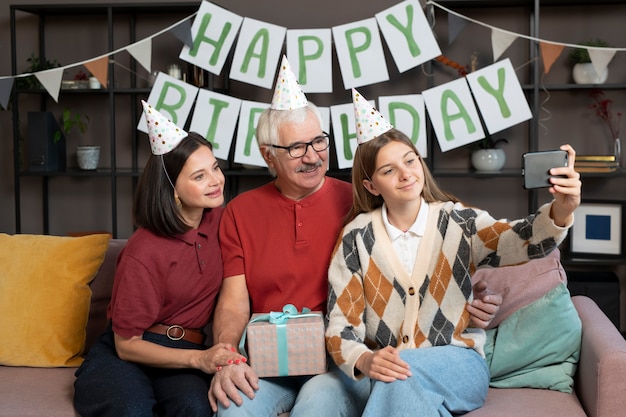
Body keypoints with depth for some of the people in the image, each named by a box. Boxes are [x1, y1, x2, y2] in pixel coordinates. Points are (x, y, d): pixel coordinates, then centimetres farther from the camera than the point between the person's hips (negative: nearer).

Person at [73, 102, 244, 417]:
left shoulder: (220, 220, -3)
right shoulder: (143, 252, -16)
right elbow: (127, 344, -11)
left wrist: (222, 354, -9)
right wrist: (198, 358, -24)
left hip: (188, 353, 3)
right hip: (125, 356, -3)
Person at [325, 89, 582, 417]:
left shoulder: (458, 221, 2)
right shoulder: (357, 237, 2)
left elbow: (516, 241, -18)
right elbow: (341, 326, -1)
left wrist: (561, 212, -40)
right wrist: (364, 361, -24)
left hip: (459, 365, 0)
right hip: (385, 367, 1)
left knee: (406, 374, -33)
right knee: (398, 379, -34)